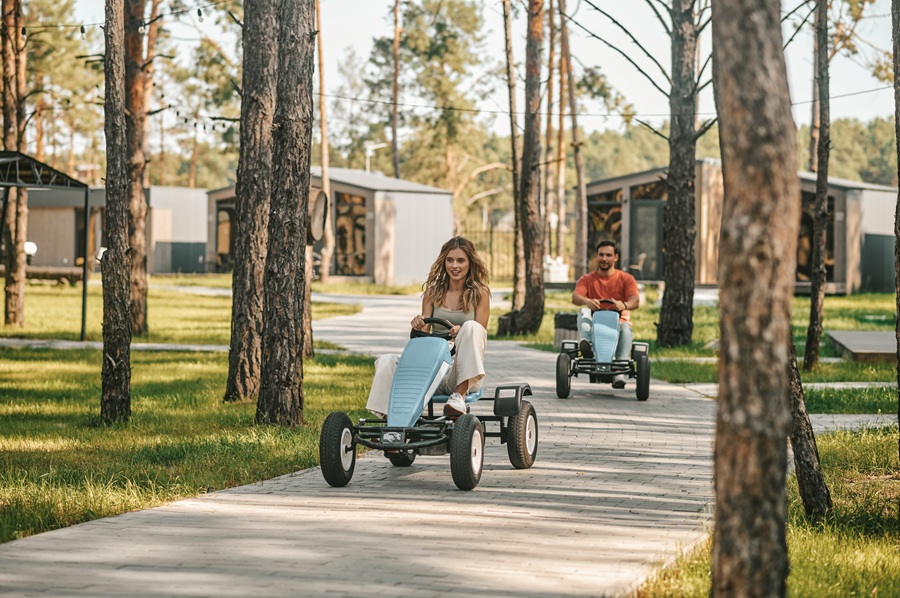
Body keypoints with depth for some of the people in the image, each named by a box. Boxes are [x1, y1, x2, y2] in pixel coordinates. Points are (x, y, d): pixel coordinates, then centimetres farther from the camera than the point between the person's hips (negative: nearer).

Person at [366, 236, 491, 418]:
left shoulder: (480, 293, 5)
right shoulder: (433, 292, 13)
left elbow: (479, 333, -2)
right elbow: (424, 335, 10)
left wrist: (460, 332, -25)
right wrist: (419, 326, -15)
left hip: (464, 375, -3)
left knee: (471, 327, -31)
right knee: (387, 361, -20)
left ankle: (459, 395, -34)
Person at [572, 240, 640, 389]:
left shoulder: (626, 279, 8)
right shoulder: (587, 279, 11)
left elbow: (635, 301, -11)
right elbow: (575, 297, -10)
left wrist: (624, 305, -36)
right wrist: (587, 301, -35)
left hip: (618, 322, -1)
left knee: (625, 328, -35)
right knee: (584, 312, -27)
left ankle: (620, 373, -45)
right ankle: (585, 341, -55)